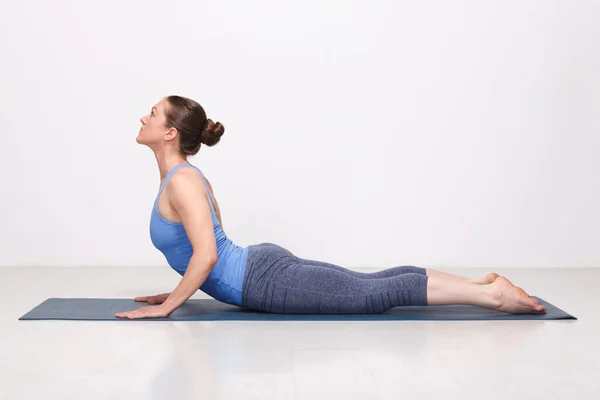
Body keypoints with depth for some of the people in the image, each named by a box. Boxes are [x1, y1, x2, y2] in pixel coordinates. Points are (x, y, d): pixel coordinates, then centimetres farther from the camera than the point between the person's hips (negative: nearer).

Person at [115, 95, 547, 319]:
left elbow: (206, 255, -25)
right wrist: (180, 291, 22)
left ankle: (493, 293, -4)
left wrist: (166, 306, -16)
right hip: (263, 265, 9)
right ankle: (483, 283, 15)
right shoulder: (186, 177, 14)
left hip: (268, 281, -9)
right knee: (374, 282, 11)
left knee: (377, 295, -7)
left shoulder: (181, 180, -16)